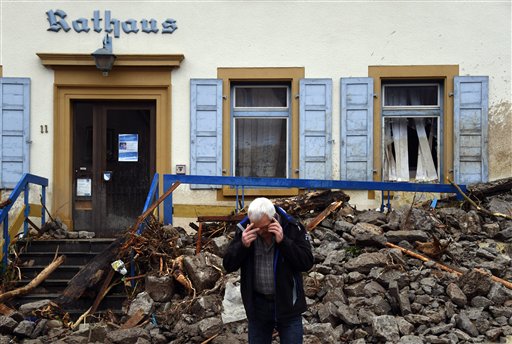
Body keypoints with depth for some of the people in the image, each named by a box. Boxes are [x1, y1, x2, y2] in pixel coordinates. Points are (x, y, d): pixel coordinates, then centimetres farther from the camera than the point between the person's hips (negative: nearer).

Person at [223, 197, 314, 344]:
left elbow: (307, 263, -17)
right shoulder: (244, 229, -6)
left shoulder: (293, 228, -12)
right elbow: (228, 265, -5)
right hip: (257, 304, 2)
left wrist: (283, 241, -27)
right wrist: (243, 245, -23)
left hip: (288, 303, -2)